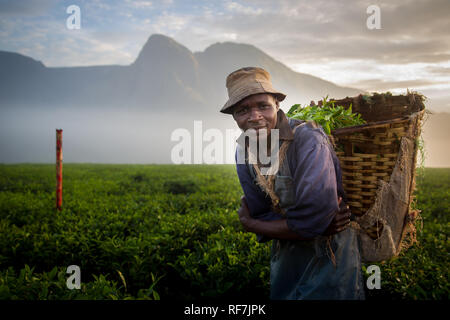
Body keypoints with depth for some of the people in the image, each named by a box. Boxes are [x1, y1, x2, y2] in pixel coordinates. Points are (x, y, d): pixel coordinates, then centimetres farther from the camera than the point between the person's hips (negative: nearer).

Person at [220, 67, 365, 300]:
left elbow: (313, 218, -33)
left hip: (330, 254, -5)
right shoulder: (243, 151, -8)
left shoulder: (308, 139, -28)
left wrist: (251, 225, -18)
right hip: (287, 252, 5)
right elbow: (262, 214, -7)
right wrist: (318, 223, -23)